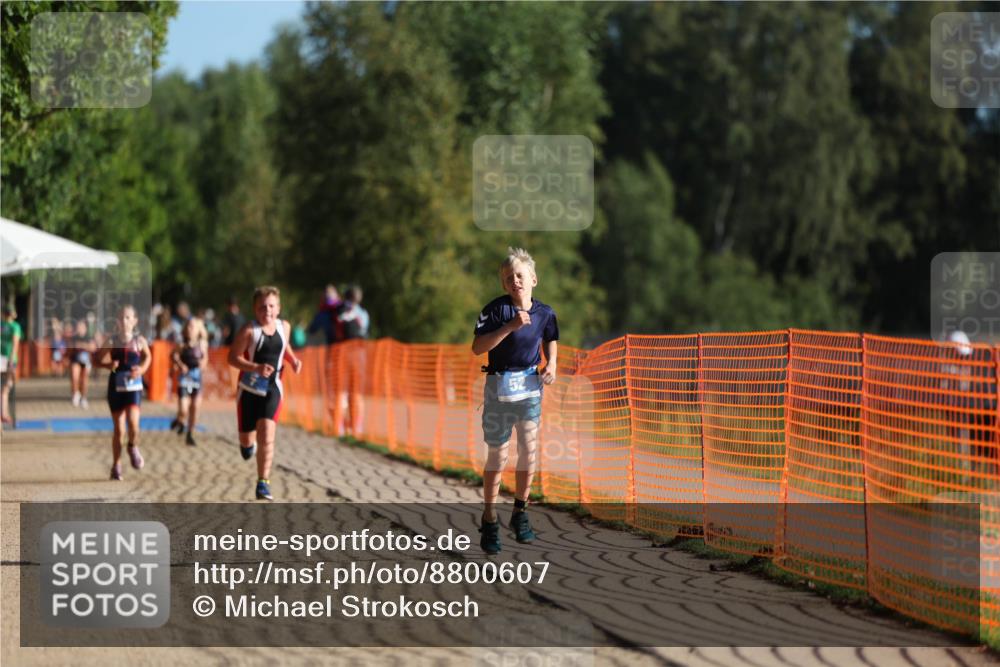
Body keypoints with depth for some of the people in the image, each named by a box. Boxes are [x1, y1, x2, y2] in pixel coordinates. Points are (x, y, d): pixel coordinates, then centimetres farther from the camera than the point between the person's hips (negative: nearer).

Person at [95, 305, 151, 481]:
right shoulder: (111, 342, -1)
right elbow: (99, 360, 4)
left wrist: (141, 369, -1)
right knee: (119, 429, 5)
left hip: (134, 386, -1)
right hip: (116, 387, 1)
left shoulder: (139, 341, 0)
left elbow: (147, 356, 17)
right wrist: (109, 365, -16)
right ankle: (116, 466, 19)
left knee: (132, 421, -22)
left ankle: (133, 448, 10)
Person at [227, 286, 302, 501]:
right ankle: (248, 443, 51)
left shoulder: (284, 327, 2)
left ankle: (263, 483, -10)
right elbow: (233, 358, -14)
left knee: (267, 438, -15)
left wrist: (293, 359, 3)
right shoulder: (249, 331, -14)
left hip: (272, 389, 2)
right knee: (247, 439, 12)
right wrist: (256, 368, -28)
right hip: (249, 389, -2)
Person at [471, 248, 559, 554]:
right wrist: (510, 327, -28)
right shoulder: (496, 309, -13)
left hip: (531, 386, 4)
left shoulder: (544, 312, -1)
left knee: (529, 454, 8)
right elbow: (477, 347, -22)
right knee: (497, 457, 0)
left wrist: (552, 363, 1)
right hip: (499, 387, -4)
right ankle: (490, 522, 9)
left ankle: (520, 515, 25)